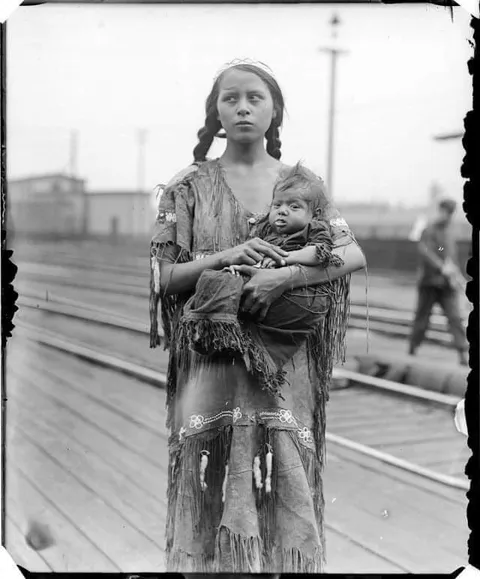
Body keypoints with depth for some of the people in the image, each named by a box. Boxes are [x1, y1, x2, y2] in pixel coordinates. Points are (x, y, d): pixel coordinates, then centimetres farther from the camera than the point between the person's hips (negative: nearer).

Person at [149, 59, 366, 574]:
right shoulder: (191, 185, 4)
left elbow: (354, 254, -4)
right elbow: (163, 277, 1)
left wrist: (283, 276, -18)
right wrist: (224, 258, -16)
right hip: (210, 358, -1)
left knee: (283, 484, 4)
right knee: (213, 487, 2)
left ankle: (285, 561, 24)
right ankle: (211, 563, 22)